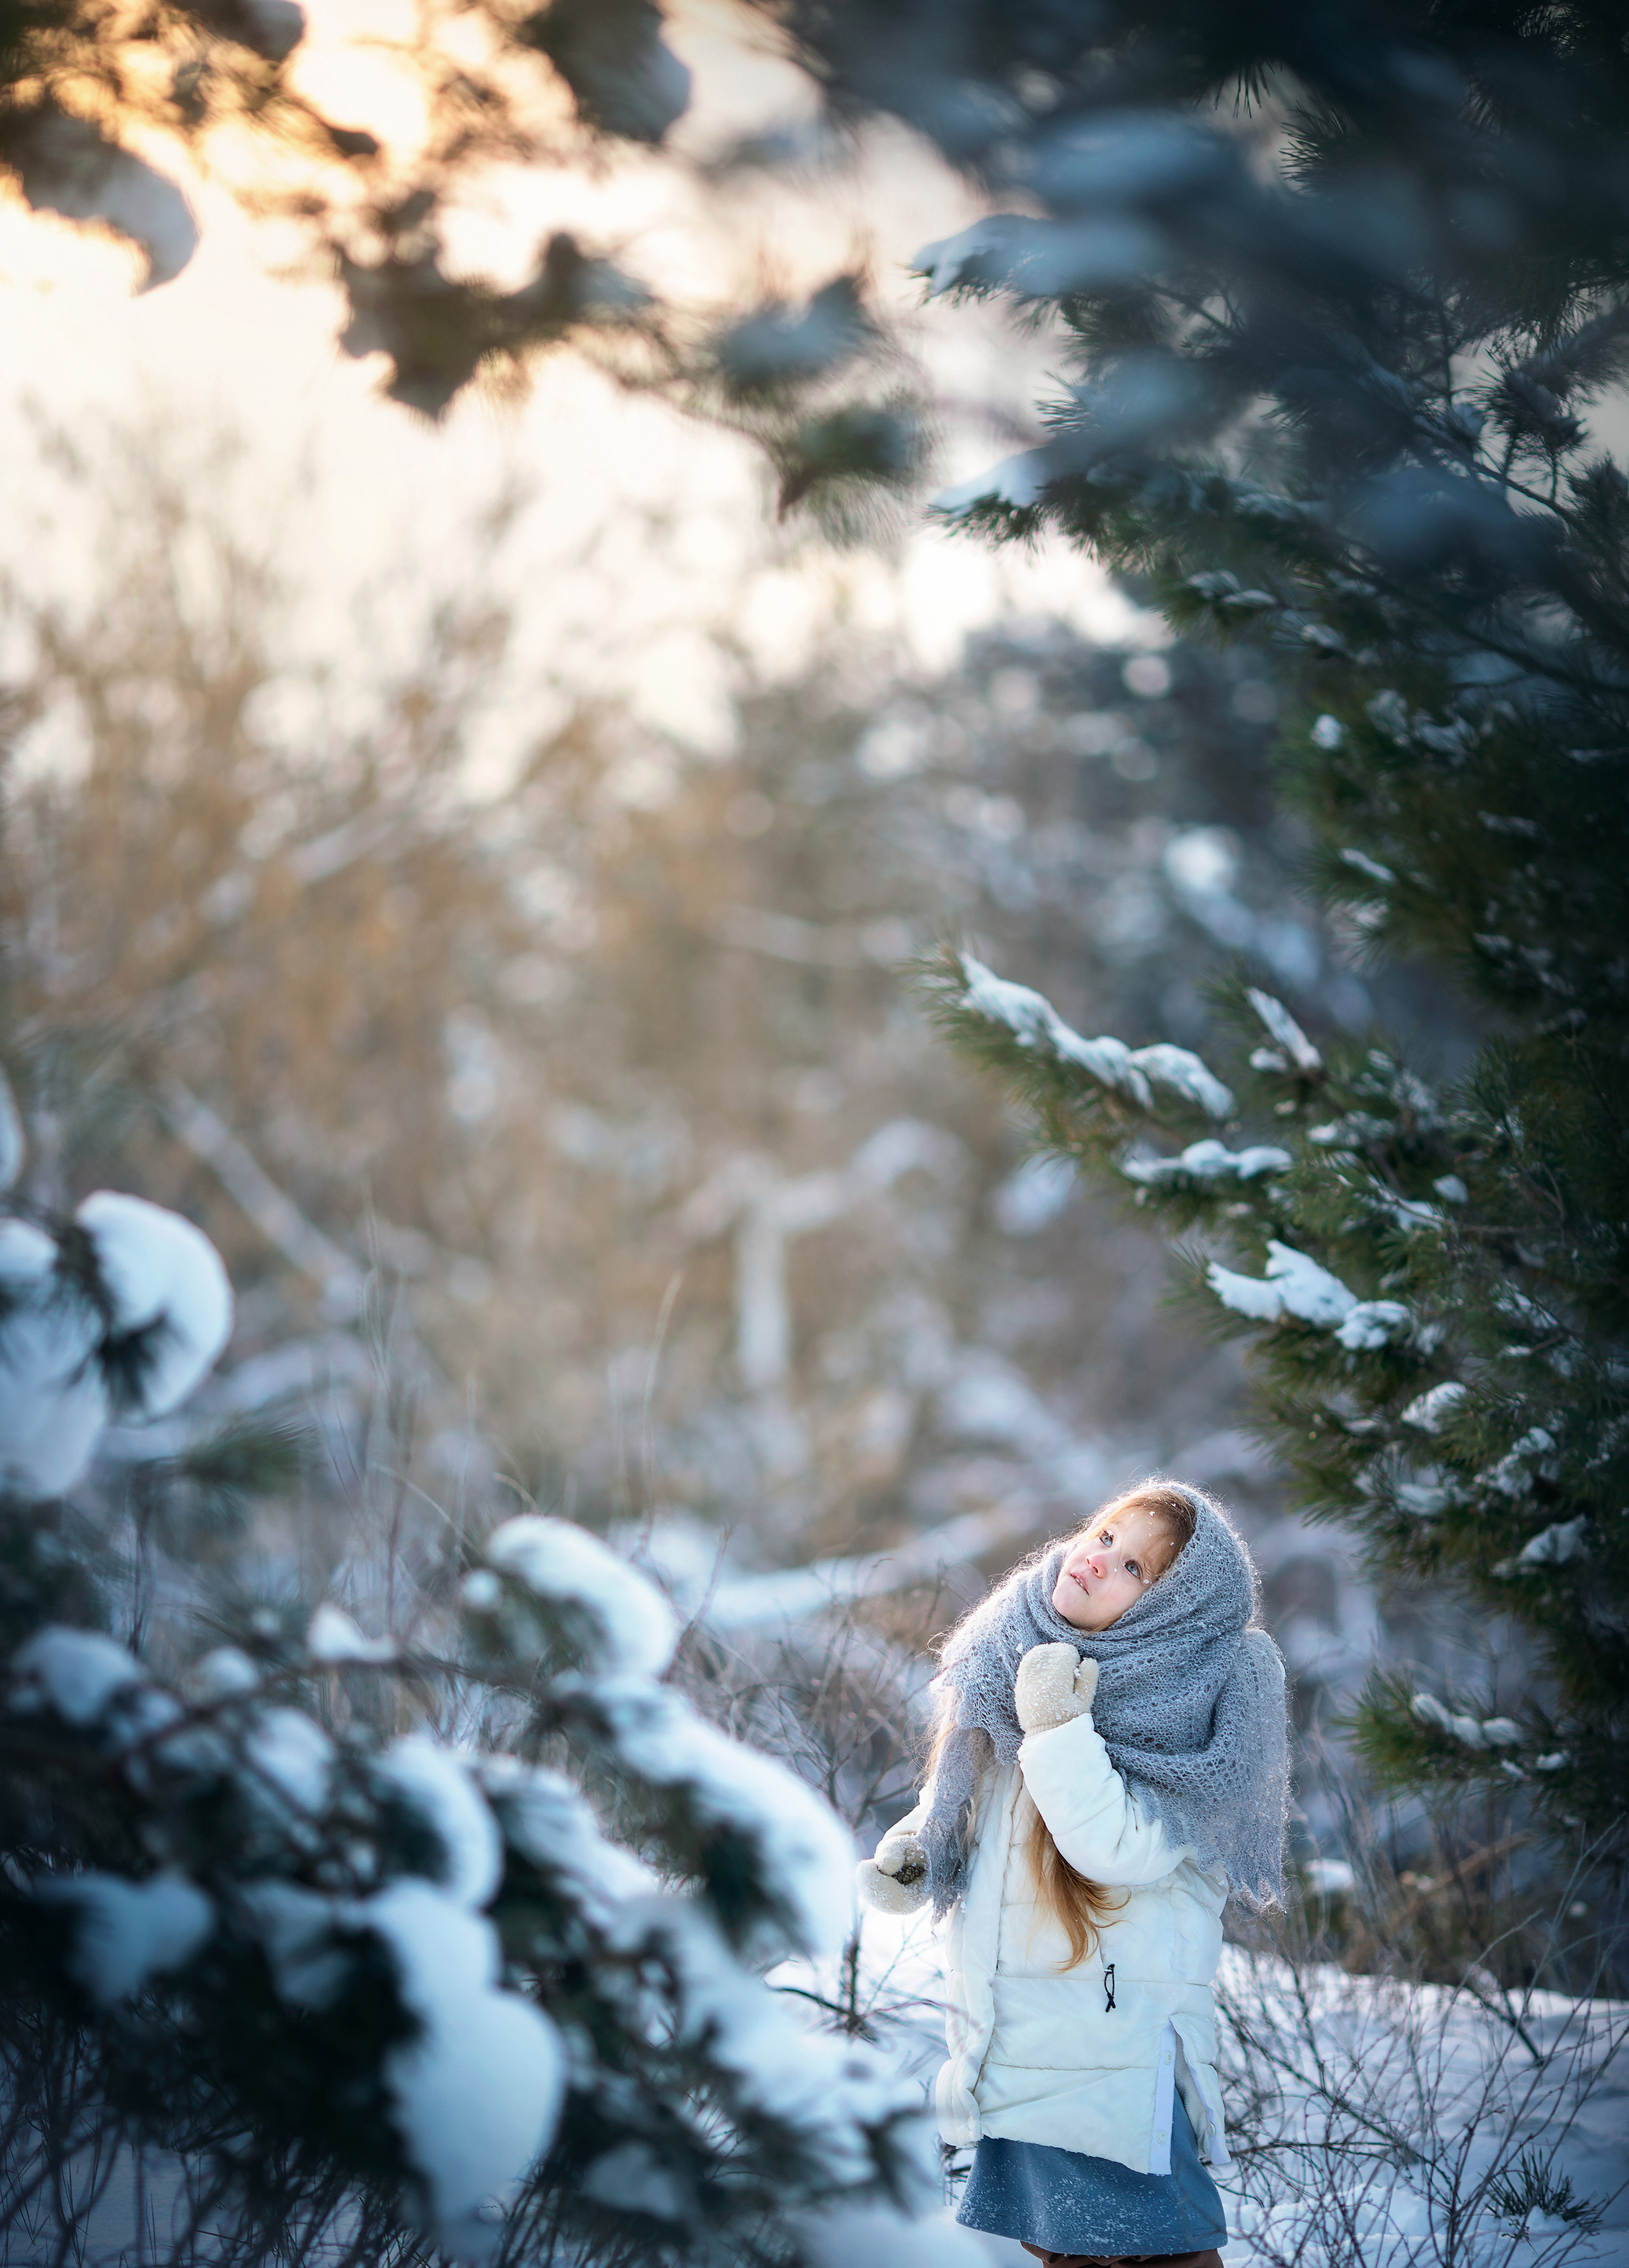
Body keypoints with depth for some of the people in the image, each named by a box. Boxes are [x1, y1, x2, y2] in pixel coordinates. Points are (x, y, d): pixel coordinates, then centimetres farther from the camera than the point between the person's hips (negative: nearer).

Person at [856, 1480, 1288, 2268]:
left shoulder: (1187, 1704, -14)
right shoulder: (1016, 1658, 6)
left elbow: (1120, 1852, -26)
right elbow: (967, 1801, 20)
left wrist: (1057, 1730, -27)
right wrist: (912, 1850, 3)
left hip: (1117, 2052, -7)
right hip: (1012, 2045, 7)